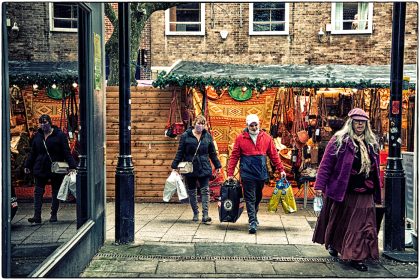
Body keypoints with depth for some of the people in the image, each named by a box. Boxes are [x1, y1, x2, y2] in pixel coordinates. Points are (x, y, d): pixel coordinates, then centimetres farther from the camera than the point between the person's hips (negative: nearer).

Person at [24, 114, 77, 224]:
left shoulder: (60, 135, -8)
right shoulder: (37, 136, 7)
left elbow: (67, 152, -10)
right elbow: (33, 152, 15)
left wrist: (72, 166, -18)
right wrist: (28, 165, 13)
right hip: (40, 168, 4)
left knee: (55, 192, 7)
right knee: (38, 192, -1)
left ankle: (54, 215, 16)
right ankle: (37, 216, -1)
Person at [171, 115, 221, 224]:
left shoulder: (207, 136, 5)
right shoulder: (186, 136, -2)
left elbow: (212, 153, 12)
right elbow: (180, 152, 0)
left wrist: (217, 166, 11)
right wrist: (175, 166, -4)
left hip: (204, 168, 1)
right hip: (190, 168, -1)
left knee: (205, 190, -8)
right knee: (192, 191, 9)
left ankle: (205, 215, -9)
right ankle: (195, 213, 23)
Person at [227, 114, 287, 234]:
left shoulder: (266, 138, 4)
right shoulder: (241, 138, -2)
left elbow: (274, 155, 8)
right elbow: (234, 156, 0)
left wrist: (281, 169, 3)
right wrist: (230, 173, -3)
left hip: (261, 174, 3)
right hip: (247, 174, -3)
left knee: (258, 197, 17)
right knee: (250, 198, -5)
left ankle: (254, 216, 36)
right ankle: (252, 222, -6)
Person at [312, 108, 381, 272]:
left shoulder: (372, 143, 12)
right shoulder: (339, 140, -5)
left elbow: (375, 169, 17)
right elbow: (326, 164, -7)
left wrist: (376, 191, 17)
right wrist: (320, 185, -12)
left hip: (365, 195, 4)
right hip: (342, 191, -4)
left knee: (361, 225, 0)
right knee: (338, 221, 11)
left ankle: (356, 257, 7)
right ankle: (332, 244, 36)